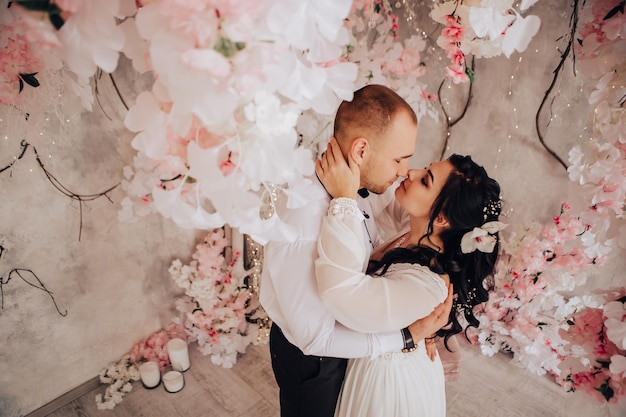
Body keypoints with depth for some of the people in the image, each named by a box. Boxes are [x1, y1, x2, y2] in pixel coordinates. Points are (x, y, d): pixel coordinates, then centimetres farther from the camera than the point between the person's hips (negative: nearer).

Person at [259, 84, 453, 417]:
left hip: (342, 331, 7)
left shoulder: (358, 186, -15)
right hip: (310, 353, -6)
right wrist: (406, 338, -25)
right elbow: (315, 337, -31)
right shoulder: (303, 222, -41)